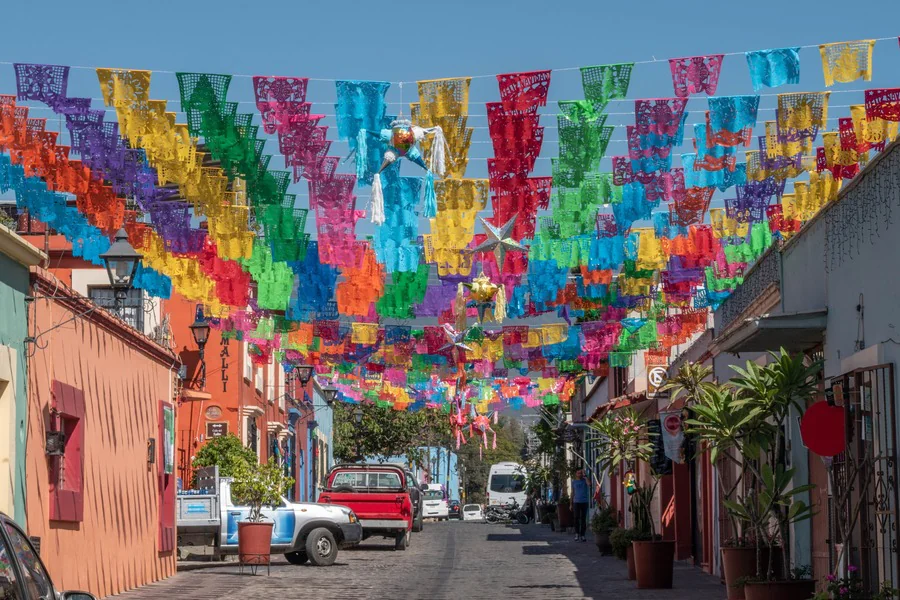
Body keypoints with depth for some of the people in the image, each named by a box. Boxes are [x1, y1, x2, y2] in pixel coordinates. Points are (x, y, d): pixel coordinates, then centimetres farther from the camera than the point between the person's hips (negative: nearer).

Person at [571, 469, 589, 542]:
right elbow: (572, 493, 13)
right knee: (576, 518, -4)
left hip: (584, 502, -1)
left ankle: (582, 535, 4)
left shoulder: (585, 480, 5)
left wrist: (584, 475, -16)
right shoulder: (574, 482, 10)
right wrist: (571, 504, 10)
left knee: (583, 519, 0)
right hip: (576, 502, 1)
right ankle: (577, 534, 2)